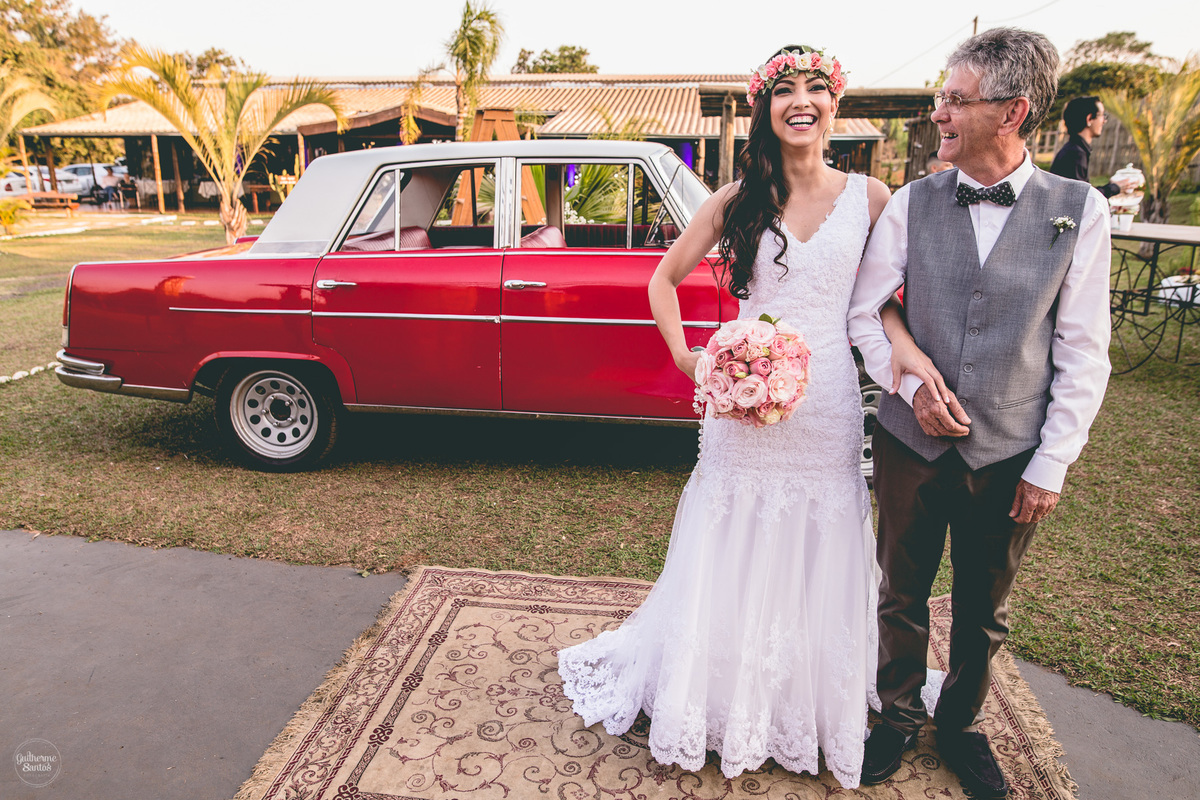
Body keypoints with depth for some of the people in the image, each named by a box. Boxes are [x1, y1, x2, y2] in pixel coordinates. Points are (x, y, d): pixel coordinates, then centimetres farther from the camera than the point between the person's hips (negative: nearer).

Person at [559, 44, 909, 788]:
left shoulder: (869, 196, 2)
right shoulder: (737, 201, 2)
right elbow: (663, 281, 9)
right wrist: (684, 357, -3)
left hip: (829, 411, 1)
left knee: (819, 565, 12)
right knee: (734, 559, 11)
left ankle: (811, 708, 37)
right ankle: (725, 704, 35)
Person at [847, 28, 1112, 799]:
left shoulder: (1081, 210, -6)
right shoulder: (912, 203, -3)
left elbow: (1083, 355, -4)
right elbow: (864, 312, 1)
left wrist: (1051, 465, -5)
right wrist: (911, 383, -14)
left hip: (1010, 454, 0)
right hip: (913, 440, 1)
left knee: (985, 609, 17)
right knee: (902, 592, 16)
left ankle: (961, 724, 43)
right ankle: (900, 716, 40)